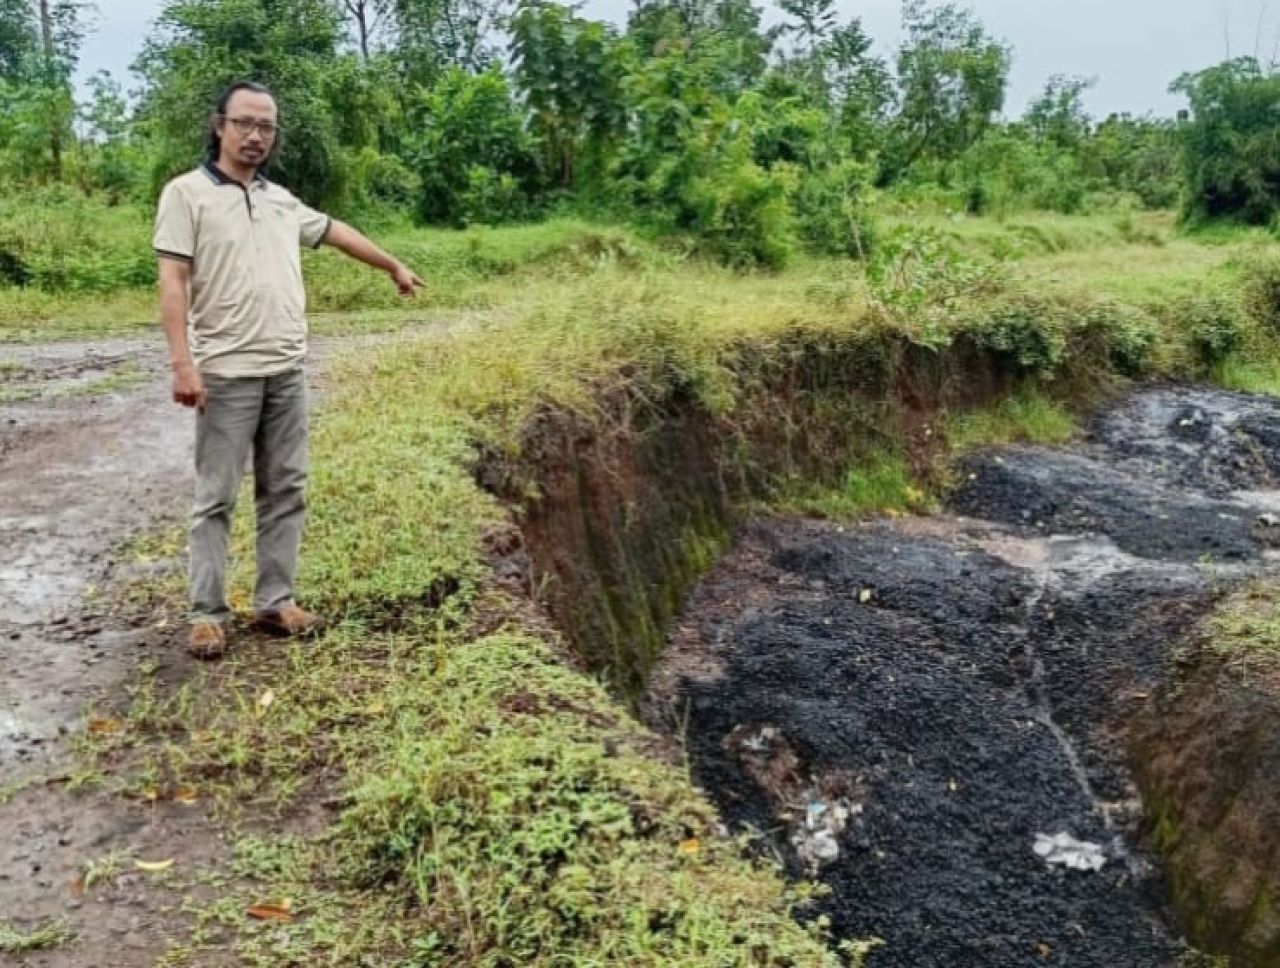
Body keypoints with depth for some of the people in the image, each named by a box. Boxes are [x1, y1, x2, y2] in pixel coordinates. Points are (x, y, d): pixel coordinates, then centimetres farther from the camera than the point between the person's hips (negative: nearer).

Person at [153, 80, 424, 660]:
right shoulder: (187, 193, -3)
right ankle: (207, 614, 9)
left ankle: (274, 602, 17)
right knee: (216, 498, 0)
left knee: (284, 490, 8)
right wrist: (182, 362, -20)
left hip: (288, 371, 6)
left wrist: (394, 267, 40)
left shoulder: (281, 200, 14)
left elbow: (336, 232, 30)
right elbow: (172, 282, -11)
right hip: (227, 373, -6)